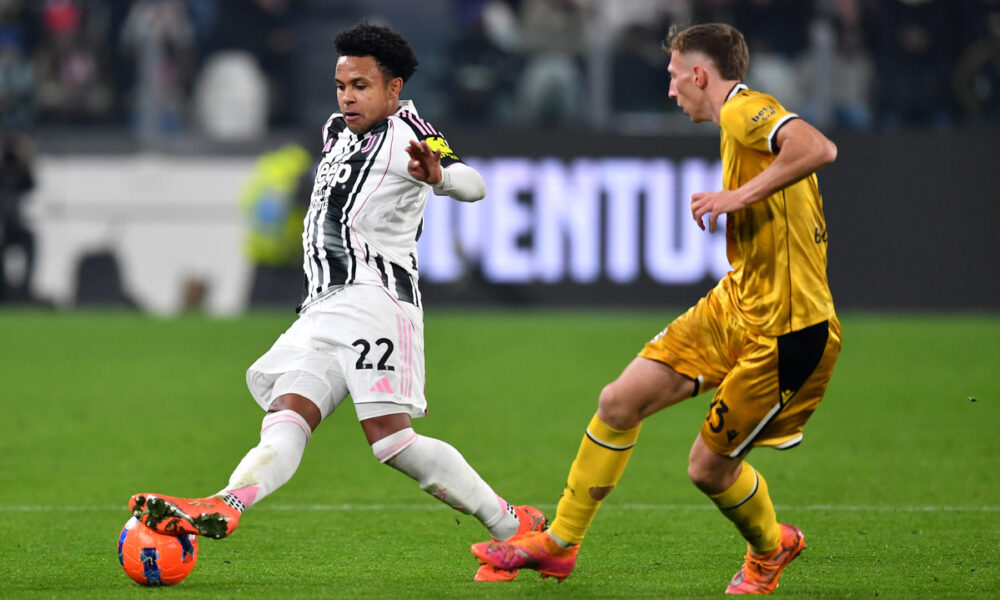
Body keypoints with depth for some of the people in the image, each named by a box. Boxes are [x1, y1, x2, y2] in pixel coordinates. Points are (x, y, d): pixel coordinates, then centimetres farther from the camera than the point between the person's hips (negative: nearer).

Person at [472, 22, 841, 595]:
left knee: (709, 467, 1)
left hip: (785, 331, -10)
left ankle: (771, 548, 33)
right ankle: (559, 543, 16)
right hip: (735, 305, 10)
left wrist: (741, 195, -31)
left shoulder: (745, 112, -17)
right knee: (620, 402, 4)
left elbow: (817, 147, -35)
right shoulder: (740, 121, 13)